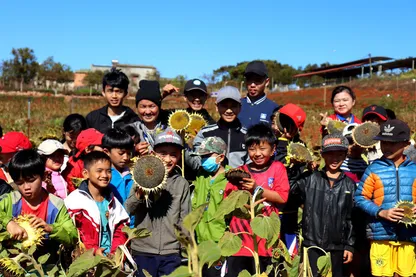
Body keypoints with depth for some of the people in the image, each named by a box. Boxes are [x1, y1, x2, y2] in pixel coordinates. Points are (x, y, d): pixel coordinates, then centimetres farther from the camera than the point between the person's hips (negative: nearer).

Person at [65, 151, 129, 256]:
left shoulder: (112, 201, 15)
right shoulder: (75, 200, -2)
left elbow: (121, 230, 13)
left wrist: (116, 252, -2)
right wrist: (92, 250, -15)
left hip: (112, 256, 4)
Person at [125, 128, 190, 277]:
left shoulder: (182, 184, 2)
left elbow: (184, 219, 7)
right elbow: (128, 210, -8)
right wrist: (139, 194, -25)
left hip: (171, 252, 1)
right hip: (143, 251, 0)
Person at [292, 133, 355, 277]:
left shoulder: (349, 185, 5)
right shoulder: (310, 179, -1)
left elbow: (352, 218, 7)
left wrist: (349, 245, 5)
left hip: (337, 246, 2)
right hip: (313, 244, -2)